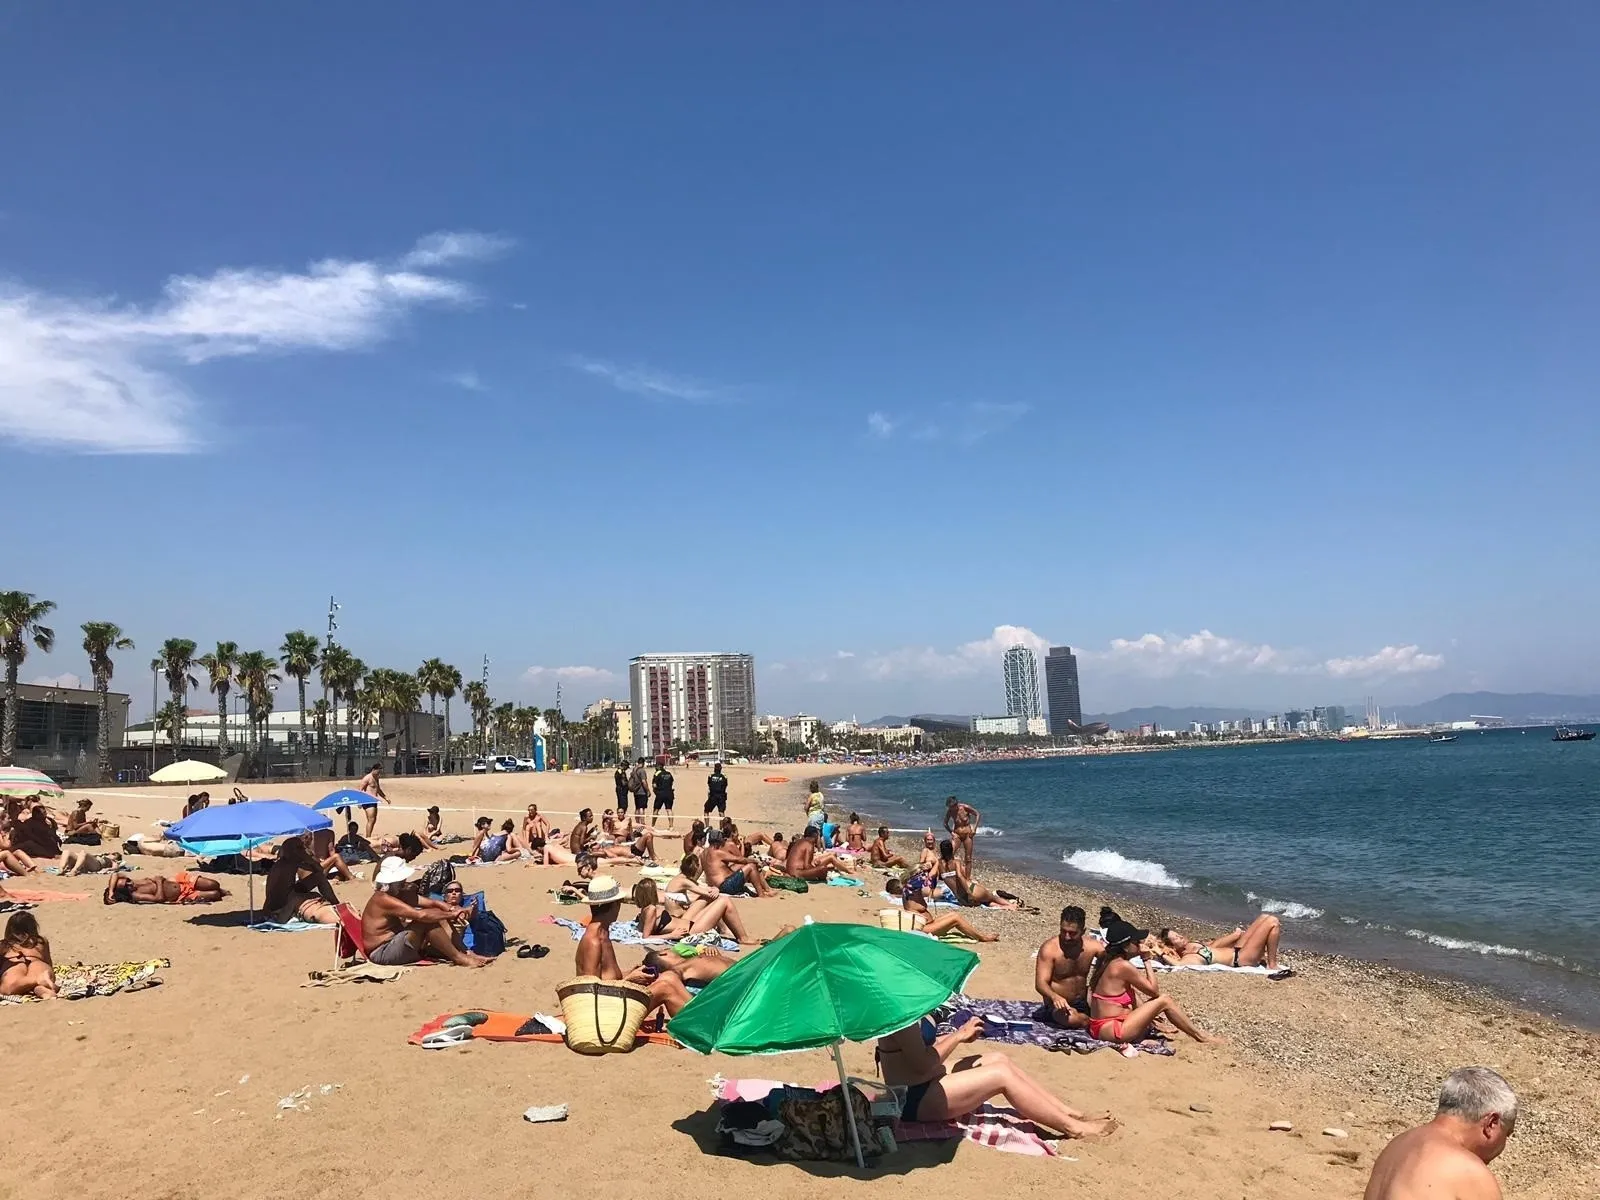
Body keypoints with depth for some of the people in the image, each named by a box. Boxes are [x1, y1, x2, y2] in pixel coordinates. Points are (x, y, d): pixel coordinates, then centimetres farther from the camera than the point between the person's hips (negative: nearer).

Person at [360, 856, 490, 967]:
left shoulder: (401, 894, 6)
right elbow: (421, 915, -32)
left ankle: (467, 953, -6)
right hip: (382, 954, -10)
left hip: (396, 943, 10)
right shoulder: (383, 899, -23)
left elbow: (432, 903, 3)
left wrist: (452, 910, -16)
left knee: (438, 916, 0)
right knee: (426, 921, -26)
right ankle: (458, 958, -18)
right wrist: (451, 915, -23)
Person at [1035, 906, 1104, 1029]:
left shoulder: (1092, 946, -8)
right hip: (1059, 1005, -5)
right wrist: (1055, 997, -44)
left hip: (1083, 1002, 5)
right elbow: (1040, 983, -23)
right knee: (1073, 1020, -35)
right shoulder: (1049, 949, -20)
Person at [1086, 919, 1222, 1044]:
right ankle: (1200, 1036, 12)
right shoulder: (1123, 966, -18)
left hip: (1102, 1028, 9)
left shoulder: (1107, 961, 8)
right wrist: (1147, 960, -4)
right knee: (1164, 1001, -5)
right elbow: (1154, 991, -9)